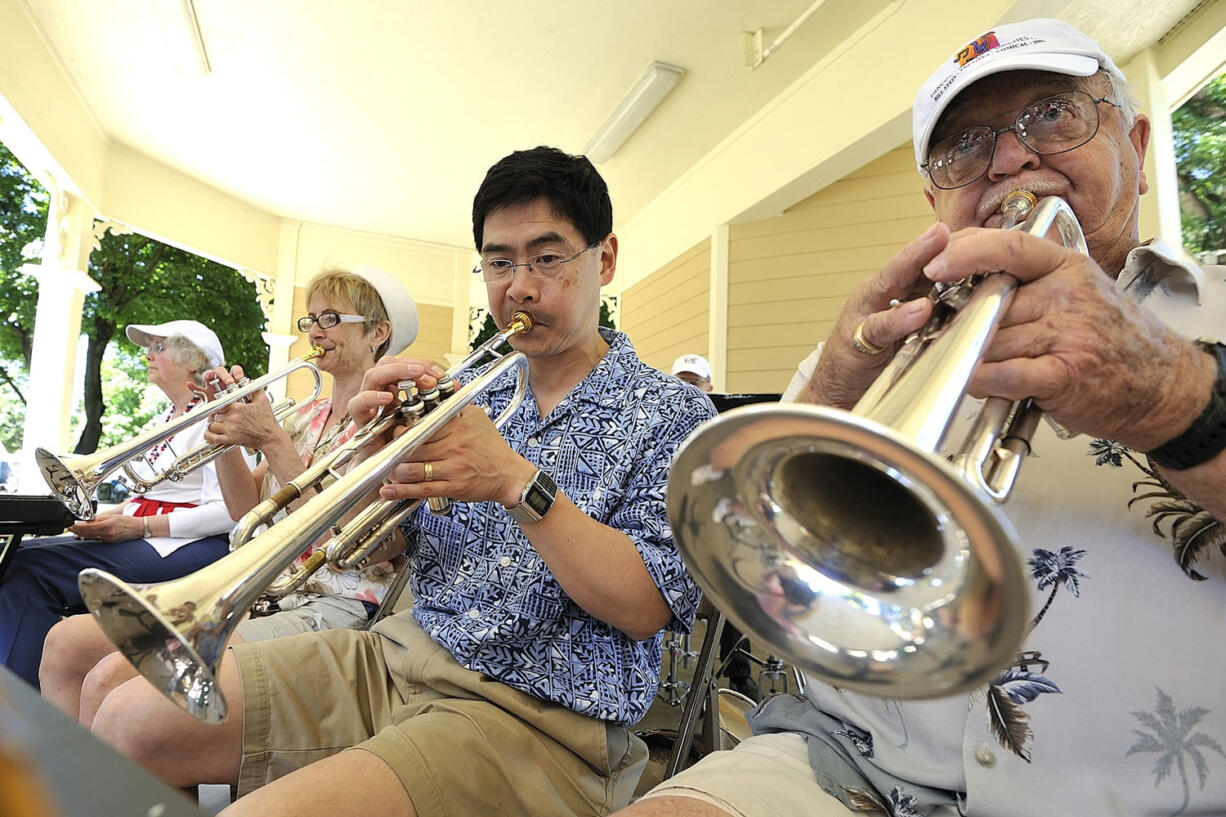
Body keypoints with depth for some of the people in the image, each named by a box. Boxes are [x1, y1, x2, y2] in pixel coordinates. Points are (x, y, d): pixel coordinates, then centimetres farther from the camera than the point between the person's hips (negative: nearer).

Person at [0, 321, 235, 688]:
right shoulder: (164, 420, 22)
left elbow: (228, 511, -18)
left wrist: (140, 526, -19)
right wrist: (108, 517, 4)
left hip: (190, 547, -9)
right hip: (143, 537, 9)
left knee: (33, 567, -20)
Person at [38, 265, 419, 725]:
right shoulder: (307, 416, 17)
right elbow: (249, 510, 12)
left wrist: (271, 441, -16)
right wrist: (226, 433, -2)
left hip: (334, 608, -8)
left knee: (113, 677, -21)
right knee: (66, 642, 2)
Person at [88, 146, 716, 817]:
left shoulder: (671, 415, -5)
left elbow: (647, 609, -16)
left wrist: (518, 483, -25)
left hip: (533, 712, -5)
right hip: (398, 654, 6)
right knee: (129, 720, -3)